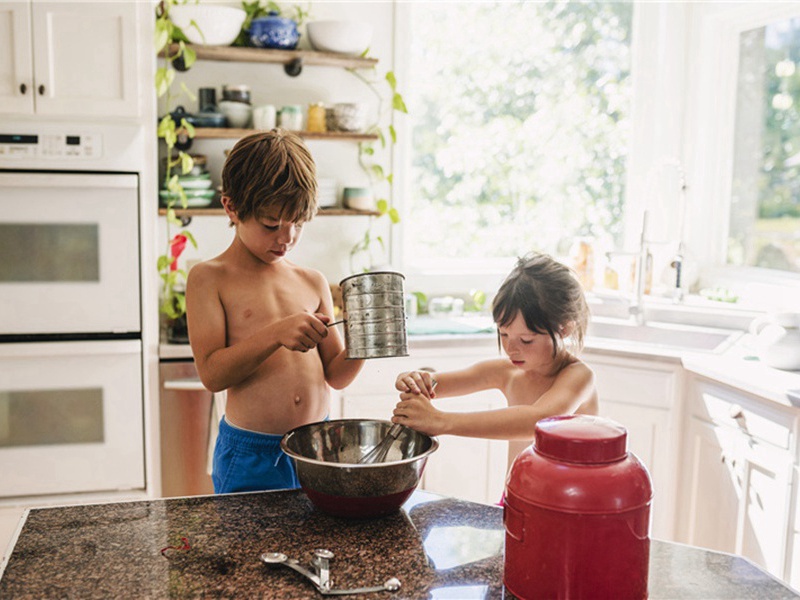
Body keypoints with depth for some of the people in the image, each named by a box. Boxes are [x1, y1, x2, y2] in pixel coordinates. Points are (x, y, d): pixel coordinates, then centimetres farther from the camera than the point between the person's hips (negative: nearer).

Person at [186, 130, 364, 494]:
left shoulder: (313, 282, 8)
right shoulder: (209, 279, -4)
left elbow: (335, 375, 11)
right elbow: (212, 373, -12)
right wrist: (275, 335, -24)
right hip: (250, 455, -4)